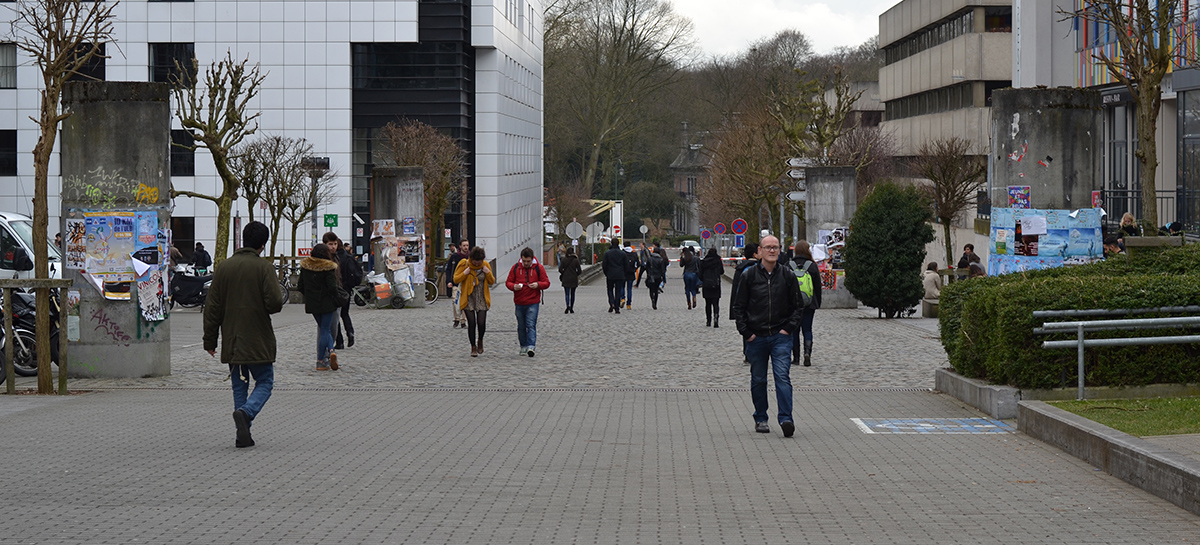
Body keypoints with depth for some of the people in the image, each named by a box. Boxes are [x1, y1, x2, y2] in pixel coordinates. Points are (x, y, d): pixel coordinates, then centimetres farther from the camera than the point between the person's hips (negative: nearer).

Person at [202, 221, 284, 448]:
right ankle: (246, 412, -20)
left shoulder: (225, 267, 5)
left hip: (231, 341, 4)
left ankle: (243, 434, 7)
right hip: (258, 340, -4)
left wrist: (210, 340, 12)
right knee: (264, 382, 7)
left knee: (239, 386, 13)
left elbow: (212, 307, 6)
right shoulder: (264, 267, -9)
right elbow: (274, 303, -18)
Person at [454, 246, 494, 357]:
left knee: (481, 323, -8)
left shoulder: (485, 265, 2)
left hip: (482, 300, 1)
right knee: (471, 323, -5)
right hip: (468, 299, -1)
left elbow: (492, 282, 9)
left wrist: (488, 273, -10)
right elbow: (456, 280, -3)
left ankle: (480, 341, 22)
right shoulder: (464, 264, -5)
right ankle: (473, 347, 10)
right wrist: (464, 273, -18)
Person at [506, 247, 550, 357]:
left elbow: (546, 283, 3)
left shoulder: (538, 268, -1)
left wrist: (538, 285, -17)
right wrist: (514, 286, -14)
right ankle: (523, 346, 22)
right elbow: (508, 282, 8)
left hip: (533, 302, -3)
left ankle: (531, 346, -17)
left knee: (531, 325, -12)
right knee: (521, 326, 11)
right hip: (519, 302, 3)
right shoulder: (516, 267, 4)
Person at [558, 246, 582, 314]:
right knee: (572, 294, 13)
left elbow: (560, 270, -6)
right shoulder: (576, 260, -6)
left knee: (567, 294, 0)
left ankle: (568, 306, -24)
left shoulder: (564, 259, -5)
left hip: (566, 280, -1)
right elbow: (579, 271, -5)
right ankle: (571, 308, 16)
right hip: (574, 280, 1)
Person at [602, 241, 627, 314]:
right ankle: (617, 308, 3)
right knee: (618, 291, 5)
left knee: (610, 290, 13)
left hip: (610, 275, -1)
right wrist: (623, 274, 15)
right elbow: (625, 265, 4)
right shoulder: (622, 254, 0)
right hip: (620, 276, 1)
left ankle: (611, 304, -9)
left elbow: (604, 265, -3)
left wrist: (606, 274, 10)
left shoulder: (607, 253, -5)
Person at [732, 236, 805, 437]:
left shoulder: (788, 275, 2)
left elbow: (798, 307, 9)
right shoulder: (749, 275, 0)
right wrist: (746, 332, -3)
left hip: (781, 337, -1)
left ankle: (786, 418, -15)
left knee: (782, 377, -12)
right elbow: (739, 307, 5)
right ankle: (760, 419, 20)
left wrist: (788, 328, -2)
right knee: (758, 380, 9)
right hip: (756, 337, 1)